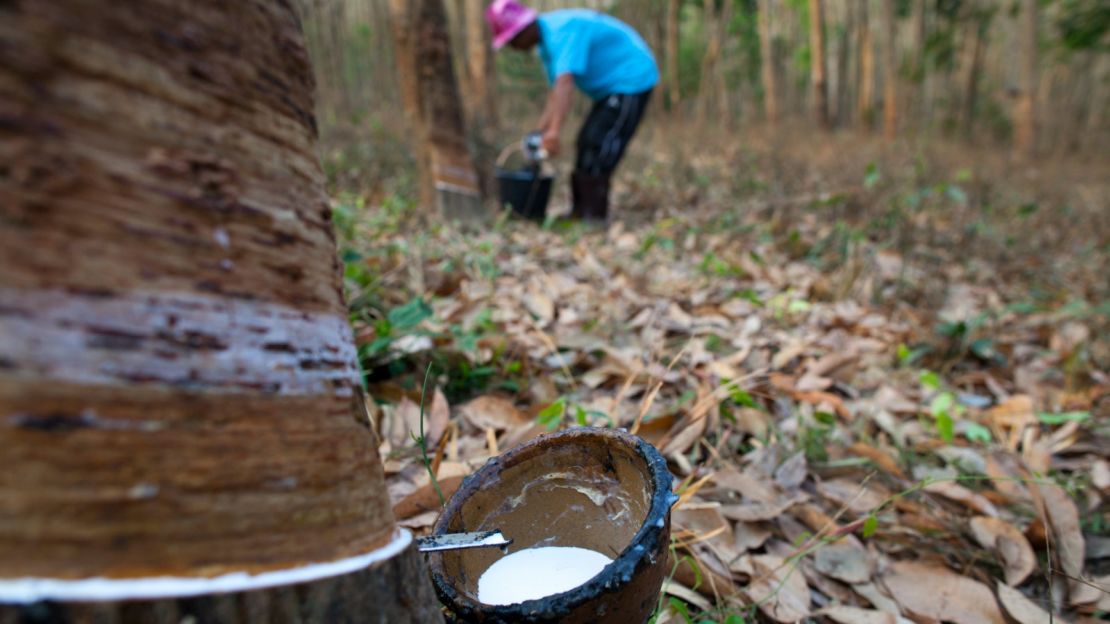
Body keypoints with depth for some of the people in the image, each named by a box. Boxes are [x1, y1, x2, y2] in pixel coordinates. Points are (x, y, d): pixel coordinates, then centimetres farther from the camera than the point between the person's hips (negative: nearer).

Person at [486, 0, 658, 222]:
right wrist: (541, 132, 6)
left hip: (632, 81, -10)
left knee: (597, 146, -14)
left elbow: (565, 83, -35)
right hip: (613, 86, 10)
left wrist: (554, 131, -42)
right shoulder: (546, 41, 8)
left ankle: (594, 215, -9)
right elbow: (556, 91, 10)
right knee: (587, 143, 10)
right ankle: (581, 211, 15)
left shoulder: (562, 31, -23)